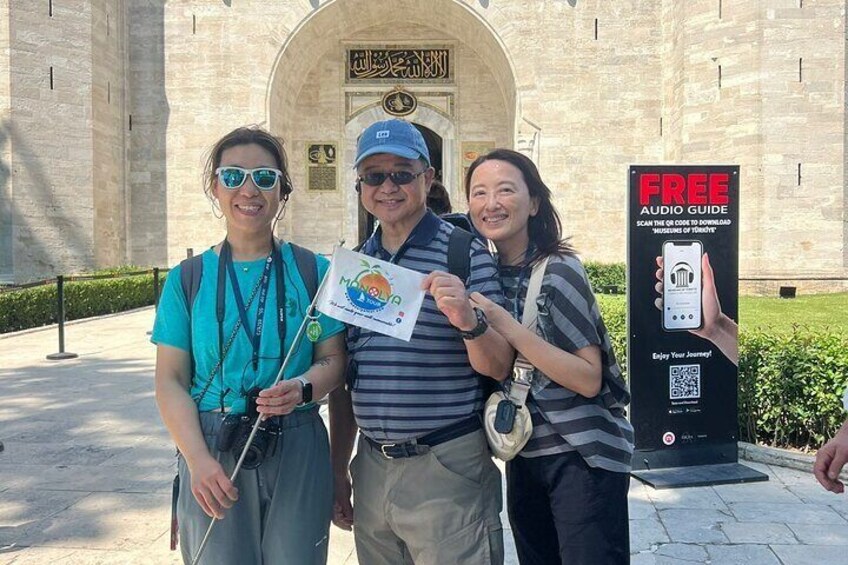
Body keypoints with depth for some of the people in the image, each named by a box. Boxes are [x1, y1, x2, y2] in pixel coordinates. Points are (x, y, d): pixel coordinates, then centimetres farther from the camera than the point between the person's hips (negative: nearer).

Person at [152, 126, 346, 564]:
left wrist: (302, 388, -19)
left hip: (298, 449, 0)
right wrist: (198, 459, -12)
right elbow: (170, 380, 0)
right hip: (213, 451, 0)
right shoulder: (187, 279, 3)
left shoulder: (313, 270, 2)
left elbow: (333, 360, 3)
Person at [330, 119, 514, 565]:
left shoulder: (465, 253, -7)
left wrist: (468, 321, -28)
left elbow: (499, 368, -8)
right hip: (371, 466, 5)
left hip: (447, 467, -5)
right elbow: (344, 377, 13)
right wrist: (338, 469, 14)